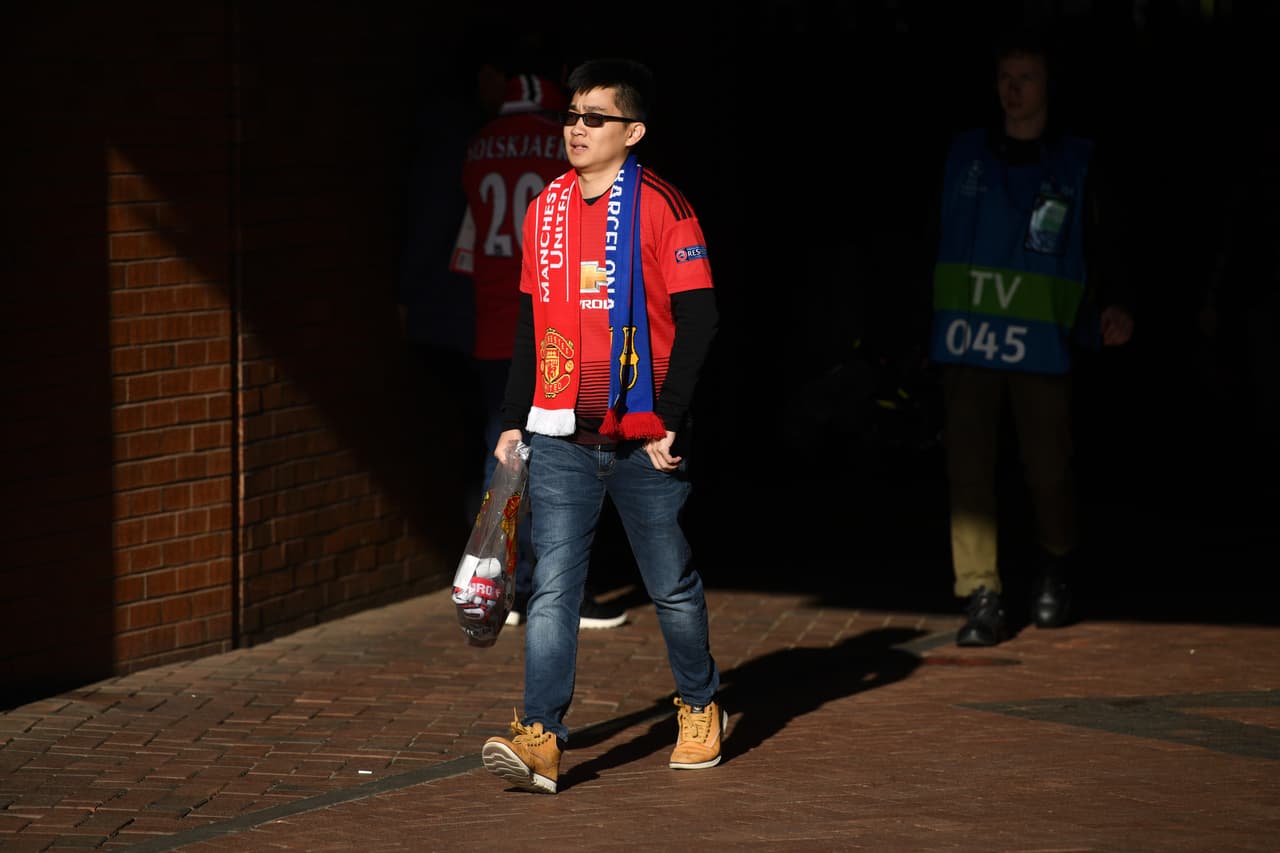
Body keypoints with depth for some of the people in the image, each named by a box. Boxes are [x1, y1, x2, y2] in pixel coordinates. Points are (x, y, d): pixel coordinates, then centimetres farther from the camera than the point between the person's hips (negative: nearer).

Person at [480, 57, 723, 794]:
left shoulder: (661, 207, -7)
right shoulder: (546, 210, 9)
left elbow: (698, 318, -10)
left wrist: (670, 420, -14)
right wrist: (515, 419, 14)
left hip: (644, 441, -4)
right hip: (562, 438, 4)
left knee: (673, 585, 10)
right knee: (553, 587, -7)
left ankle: (701, 710, 31)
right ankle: (541, 739, -13)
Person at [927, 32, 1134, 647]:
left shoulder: (1075, 162, 6)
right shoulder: (965, 153, 12)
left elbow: (1096, 249, 7)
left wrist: (1110, 307, -10)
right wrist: (929, 316, 14)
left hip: (1040, 342, -2)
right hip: (965, 338, 2)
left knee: (1047, 467, 3)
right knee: (968, 464, -5)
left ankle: (1056, 572, 30)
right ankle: (981, 597, -3)